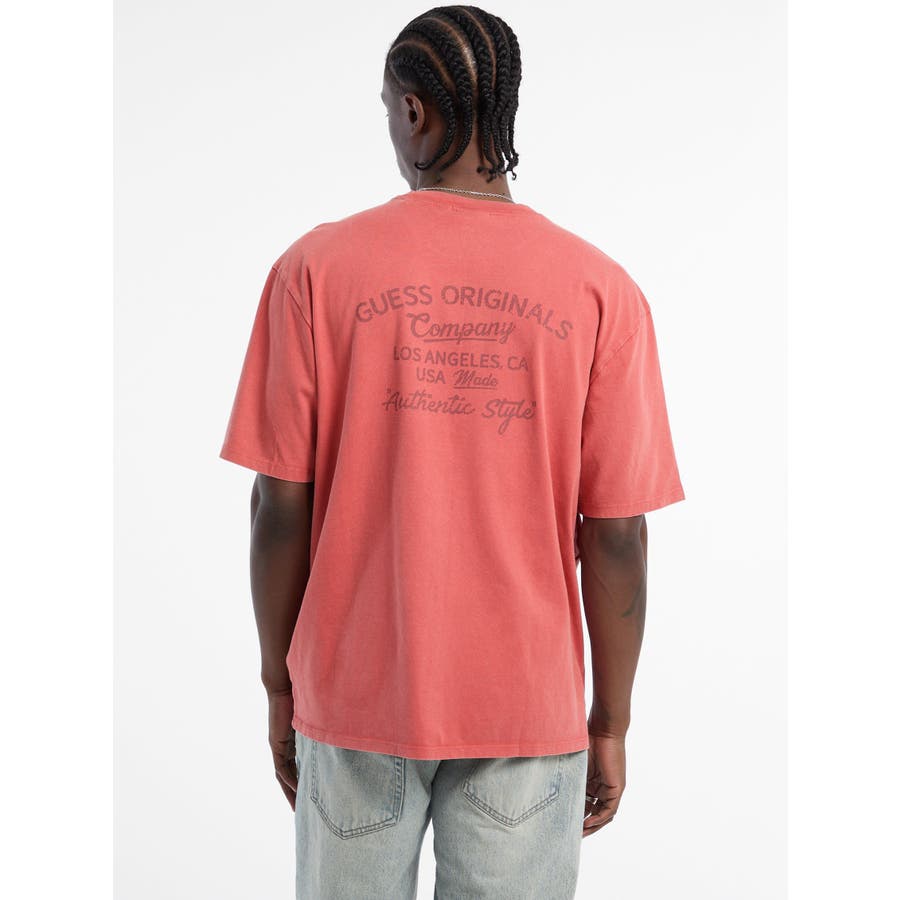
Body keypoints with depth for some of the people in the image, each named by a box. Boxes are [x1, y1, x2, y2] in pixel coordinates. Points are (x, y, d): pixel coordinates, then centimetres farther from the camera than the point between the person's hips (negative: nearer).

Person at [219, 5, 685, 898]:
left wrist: (280, 687, 7)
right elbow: (616, 535, -7)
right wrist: (610, 724, 5)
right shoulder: (600, 289, -7)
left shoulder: (315, 267, -7)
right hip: (529, 707, 0)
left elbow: (280, 506, -6)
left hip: (355, 690, 1)